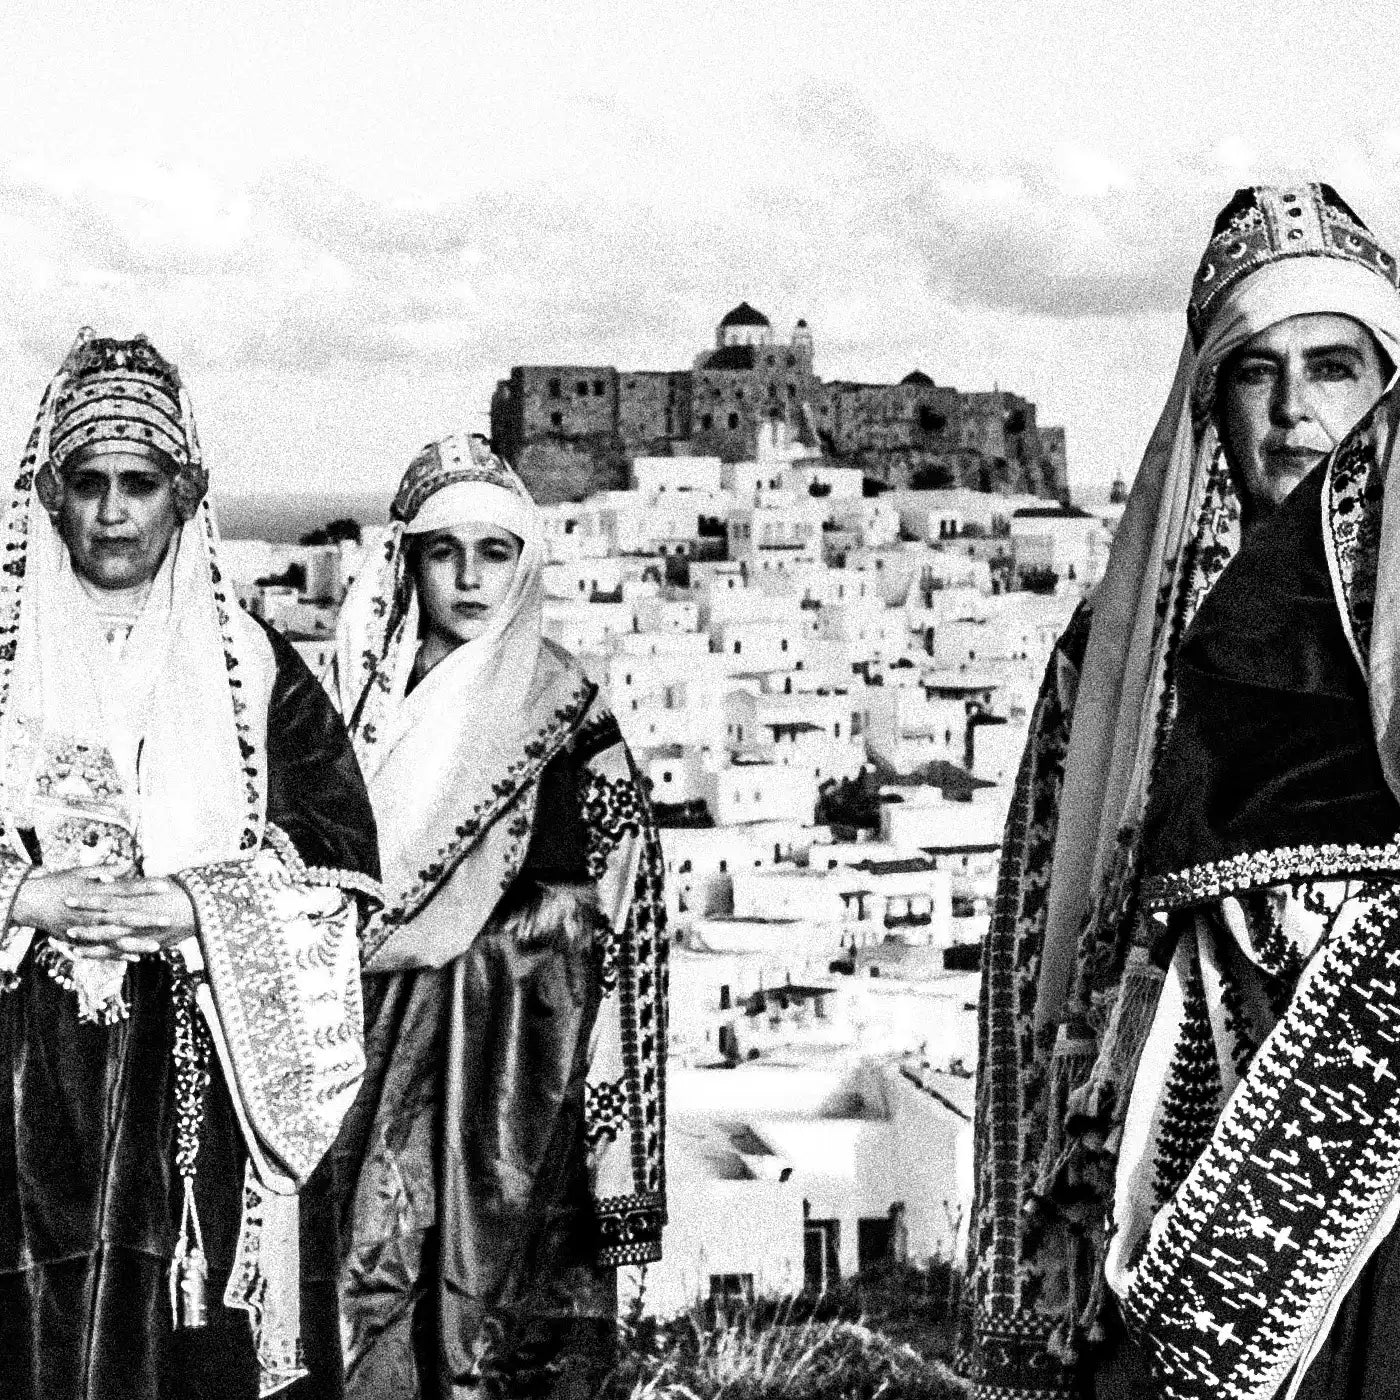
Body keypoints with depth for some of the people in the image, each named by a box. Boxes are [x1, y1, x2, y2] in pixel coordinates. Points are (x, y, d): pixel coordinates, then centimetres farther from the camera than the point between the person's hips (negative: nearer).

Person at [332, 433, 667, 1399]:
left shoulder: (564, 711, -1)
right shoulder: (366, 690, 8)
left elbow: (611, 894, -1)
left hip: (517, 1032, -2)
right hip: (385, 1024, 3)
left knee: (489, 1261, -3)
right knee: (376, 1260, -2)